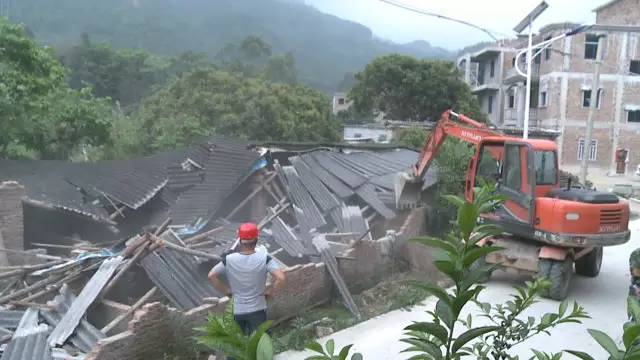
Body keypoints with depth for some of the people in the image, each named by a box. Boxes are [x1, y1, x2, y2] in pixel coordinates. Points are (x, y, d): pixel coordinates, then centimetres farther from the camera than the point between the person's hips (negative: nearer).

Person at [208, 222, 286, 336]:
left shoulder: (229, 260, -12)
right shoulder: (264, 258, -18)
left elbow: (211, 276, -14)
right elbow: (280, 278, -26)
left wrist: (226, 291, -3)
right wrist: (270, 291, -9)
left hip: (236, 310, 2)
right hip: (257, 310, -2)